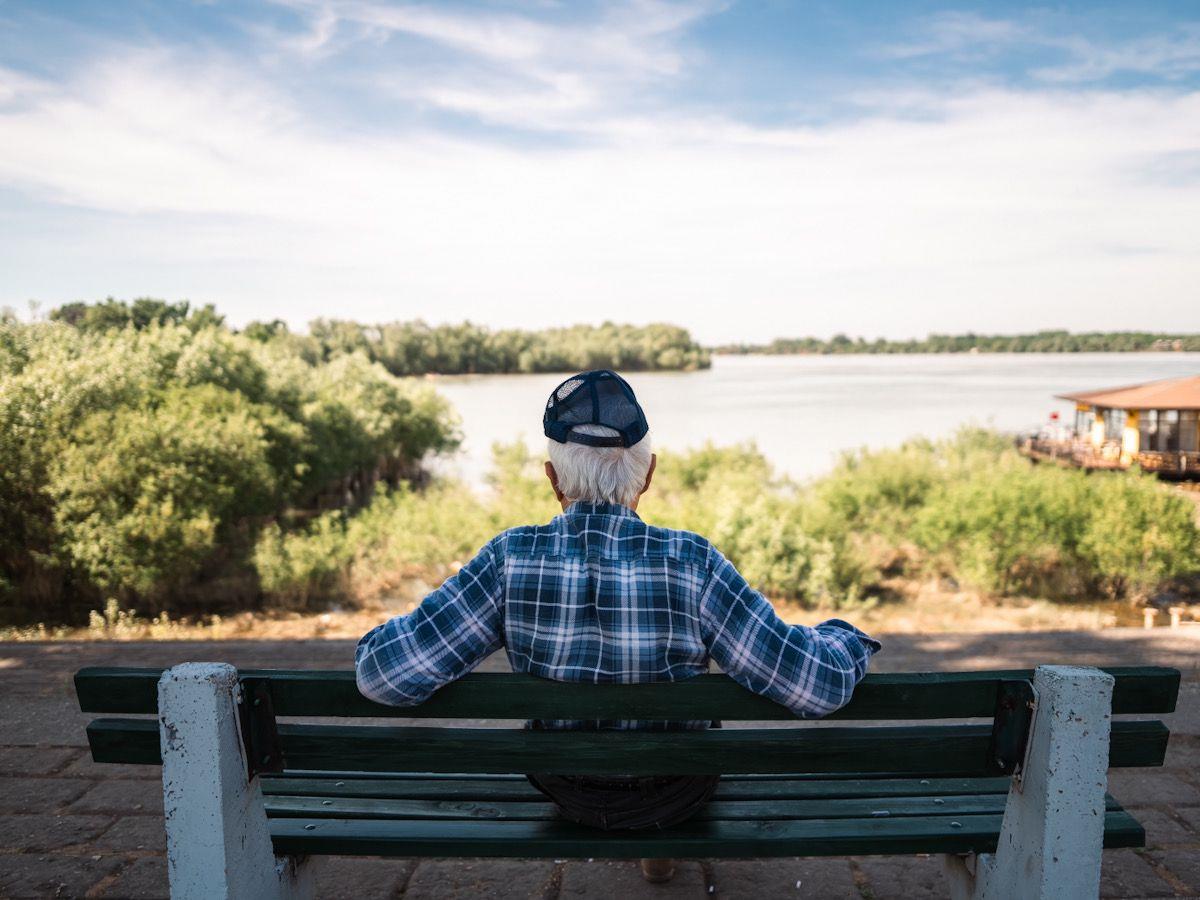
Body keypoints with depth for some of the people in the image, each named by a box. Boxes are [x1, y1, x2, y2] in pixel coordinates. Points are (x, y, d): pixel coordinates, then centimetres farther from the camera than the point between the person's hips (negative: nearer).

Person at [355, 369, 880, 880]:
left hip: (566, 793, 1)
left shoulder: (511, 560, -25)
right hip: (674, 798, -1)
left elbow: (384, 674, -24)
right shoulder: (689, 564, -28)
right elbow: (817, 686, -26)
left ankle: (650, 845, 60)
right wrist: (845, 639, -4)